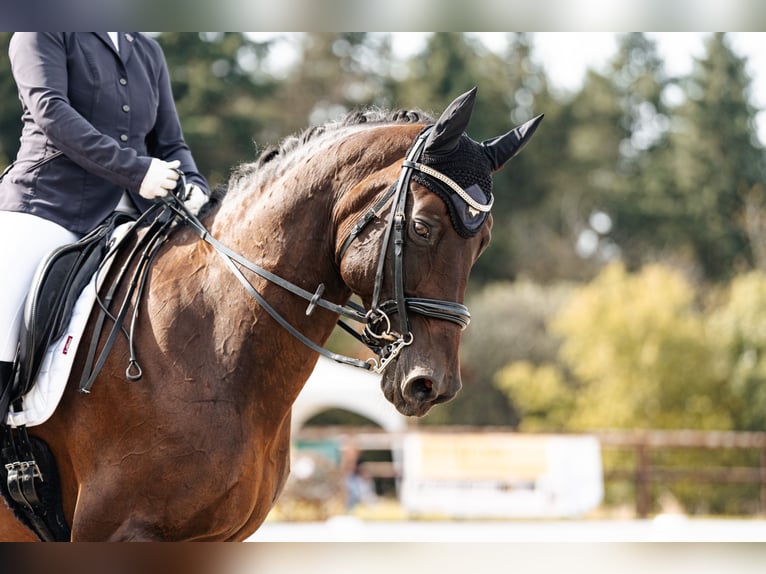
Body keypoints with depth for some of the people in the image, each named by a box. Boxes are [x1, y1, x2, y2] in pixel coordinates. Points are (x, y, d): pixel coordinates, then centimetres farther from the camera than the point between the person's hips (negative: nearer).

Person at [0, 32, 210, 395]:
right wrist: (134, 169, -22)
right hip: (46, 209, -5)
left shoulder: (148, 52, 20)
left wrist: (192, 186, -6)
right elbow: (50, 110, -13)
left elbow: (170, 144, 19)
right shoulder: (43, 34, 3)